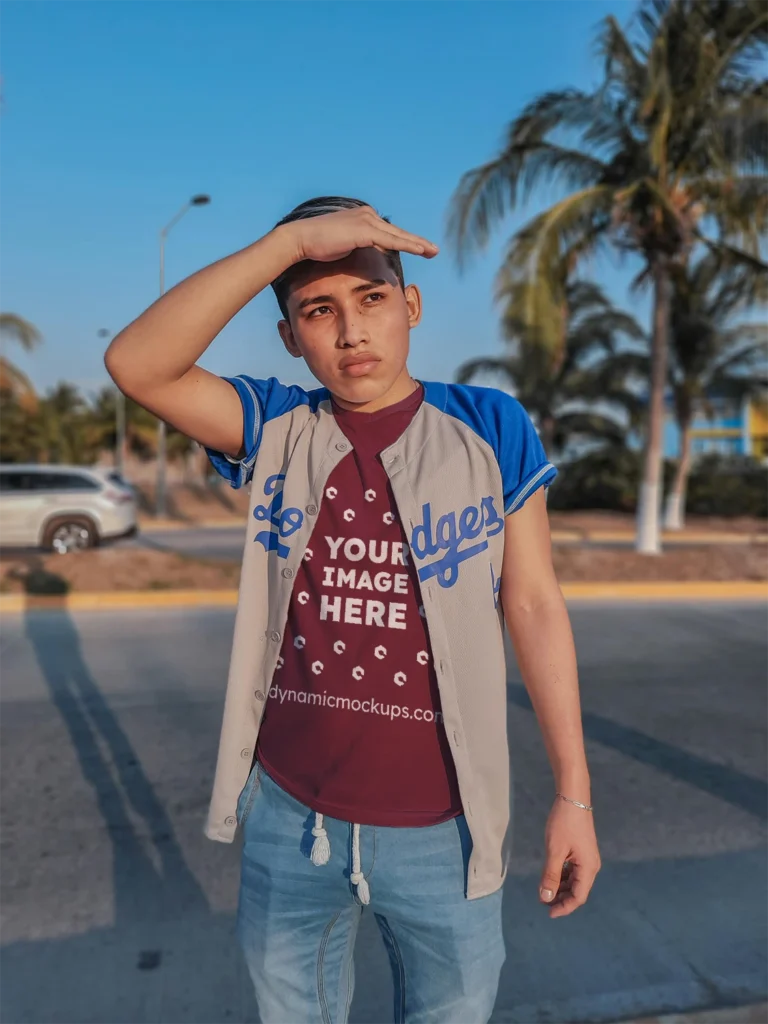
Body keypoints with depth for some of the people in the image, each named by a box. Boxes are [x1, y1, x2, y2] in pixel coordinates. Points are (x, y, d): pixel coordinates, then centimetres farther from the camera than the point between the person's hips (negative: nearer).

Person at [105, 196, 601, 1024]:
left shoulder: (489, 429, -7)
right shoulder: (274, 431, -4)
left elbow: (533, 604, -5)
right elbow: (135, 365, -18)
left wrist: (573, 793, -4)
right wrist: (290, 238, -24)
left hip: (441, 824, -1)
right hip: (287, 813, 2)